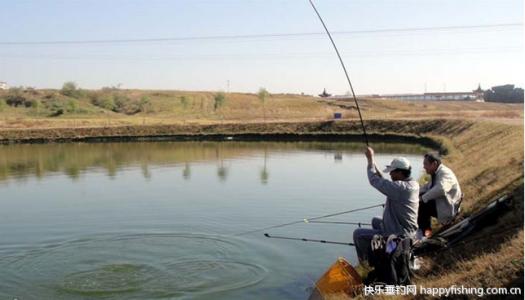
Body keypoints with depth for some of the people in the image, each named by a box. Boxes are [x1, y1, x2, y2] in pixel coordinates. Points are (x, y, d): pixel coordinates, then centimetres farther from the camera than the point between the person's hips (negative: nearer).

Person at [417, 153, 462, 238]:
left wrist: (423, 198, -33)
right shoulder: (435, 173, 8)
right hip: (439, 203, 10)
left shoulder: (445, 173, -22)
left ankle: (426, 231, -5)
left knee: (421, 205, -22)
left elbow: (441, 189, -40)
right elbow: (428, 186, 20)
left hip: (447, 208, -10)